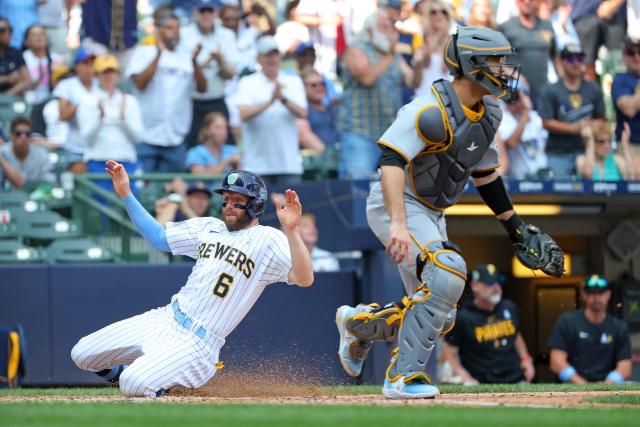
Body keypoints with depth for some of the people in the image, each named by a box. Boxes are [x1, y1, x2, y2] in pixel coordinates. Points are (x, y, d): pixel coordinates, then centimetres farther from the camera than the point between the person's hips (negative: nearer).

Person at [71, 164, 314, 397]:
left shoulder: (267, 240, -9)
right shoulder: (209, 227, 14)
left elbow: (304, 279, -24)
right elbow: (158, 237, 23)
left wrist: (291, 230, -37)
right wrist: (125, 195, 16)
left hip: (197, 343, -7)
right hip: (166, 319, 8)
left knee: (133, 386, -26)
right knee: (82, 354, 5)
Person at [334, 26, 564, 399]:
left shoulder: (489, 113, 5)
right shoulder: (433, 111, -24)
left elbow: (485, 173, 18)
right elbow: (391, 159, -34)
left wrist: (517, 228, 17)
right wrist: (399, 224, -46)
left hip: (431, 215, 9)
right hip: (396, 205, -9)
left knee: (439, 316, 7)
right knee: (447, 273, -29)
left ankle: (360, 323, 34)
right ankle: (403, 376, -22)